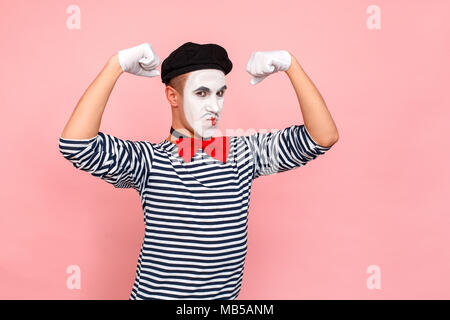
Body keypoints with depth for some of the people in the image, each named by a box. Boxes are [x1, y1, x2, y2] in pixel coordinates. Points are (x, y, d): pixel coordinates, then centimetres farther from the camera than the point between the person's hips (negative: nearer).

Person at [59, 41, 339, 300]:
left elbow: (325, 137, -11)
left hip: (226, 294, 3)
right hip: (153, 292, -2)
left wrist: (289, 63, -18)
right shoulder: (147, 161, -13)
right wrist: (117, 64, -26)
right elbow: (75, 144, -26)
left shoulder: (244, 153, -6)